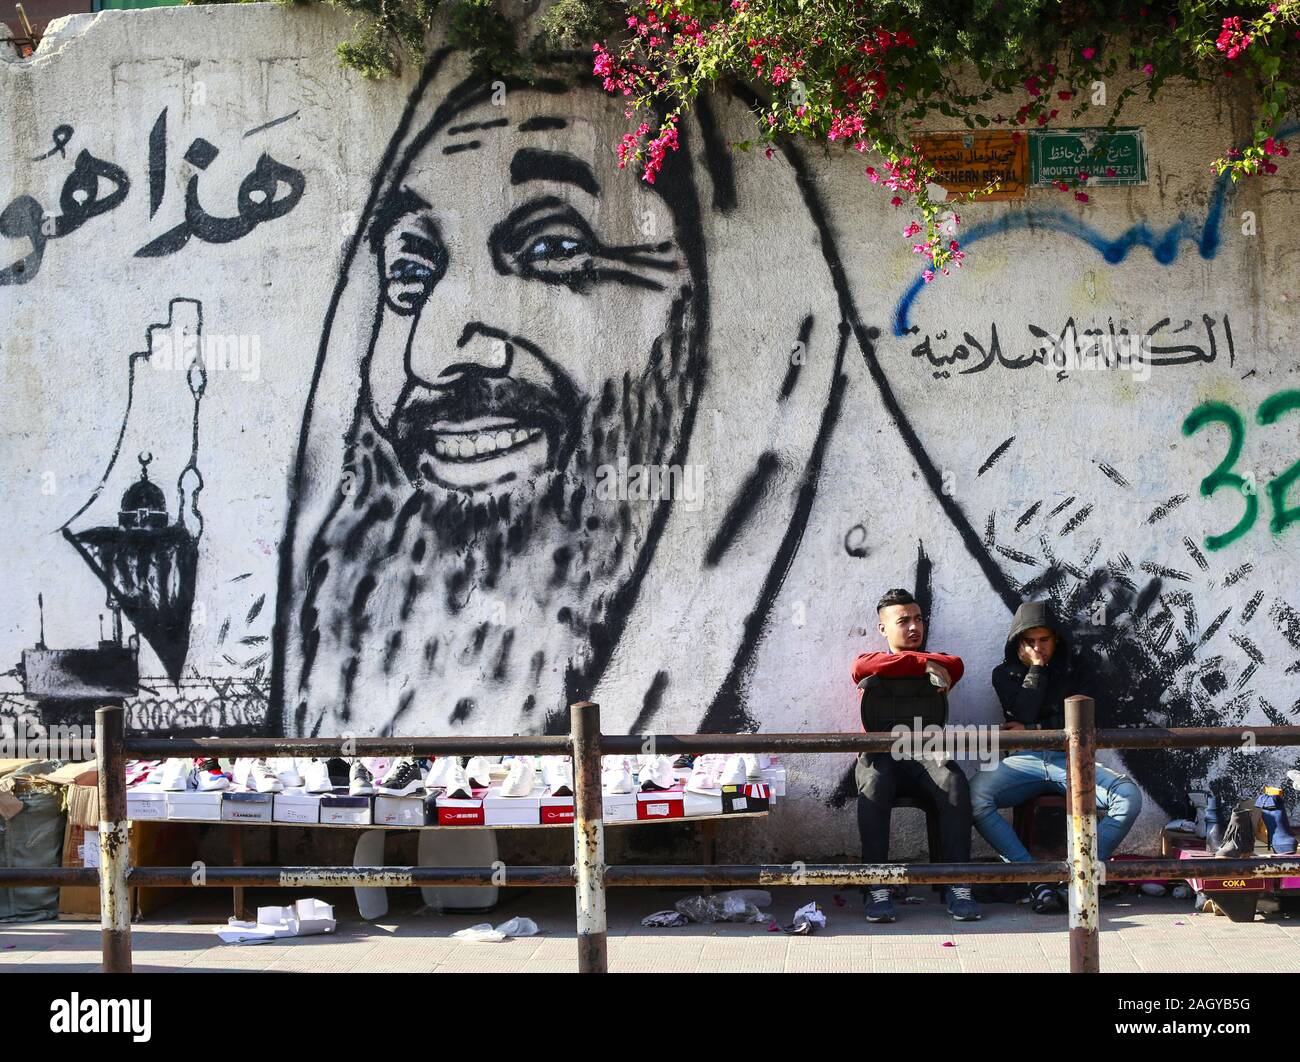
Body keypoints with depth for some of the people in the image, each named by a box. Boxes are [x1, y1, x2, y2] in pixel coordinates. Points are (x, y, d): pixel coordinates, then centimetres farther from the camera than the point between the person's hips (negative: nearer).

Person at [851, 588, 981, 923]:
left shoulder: (937, 664, 24)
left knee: (954, 782, -33)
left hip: (925, 755, 1)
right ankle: (877, 889, -37)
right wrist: (922, 663, -9)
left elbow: (956, 666, -4)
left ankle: (958, 886, -34)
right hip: (880, 754, -1)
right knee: (873, 784, -37)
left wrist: (901, 662, -3)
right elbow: (862, 667, -9)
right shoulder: (870, 662, 19)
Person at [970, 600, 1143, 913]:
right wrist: (1036, 666, 0)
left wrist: (1032, 730, 0)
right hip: (1023, 761, 0)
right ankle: (1037, 881, -36)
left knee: (1129, 796, -31)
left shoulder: (1076, 669, 15)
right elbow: (1024, 712, -4)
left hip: (1070, 758, 0)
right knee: (975, 796, -34)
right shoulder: (1005, 673, 14)